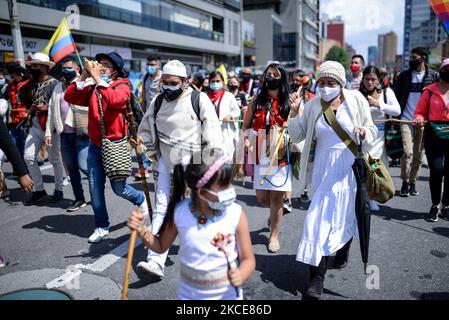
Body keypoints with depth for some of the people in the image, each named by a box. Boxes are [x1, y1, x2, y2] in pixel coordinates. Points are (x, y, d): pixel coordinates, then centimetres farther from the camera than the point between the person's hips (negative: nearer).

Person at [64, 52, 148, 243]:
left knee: (119, 188, 3)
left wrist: (98, 79, -25)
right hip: (95, 146, 5)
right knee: (95, 189, 6)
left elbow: (114, 99, -29)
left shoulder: (122, 86, -6)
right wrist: (83, 77, -9)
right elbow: (69, 97, -4)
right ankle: (102, 227, 22)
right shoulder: (92, 88, 7)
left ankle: (141, 200, 35)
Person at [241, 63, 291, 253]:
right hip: (261, 156, 3)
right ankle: (276, 212, 41)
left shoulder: (290, 102, 2)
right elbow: (246, 125, 12)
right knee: (261, 197, 7)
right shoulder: (257, 100, 8)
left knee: (276, 198, 1)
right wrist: (246, 138, -6)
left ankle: (274, 235, 18)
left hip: (281, 156, -2)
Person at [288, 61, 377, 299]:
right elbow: (297, 136, 3)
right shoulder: (313, 105, 1)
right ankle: (317, 277, 12)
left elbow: (372, 130, 4)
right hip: (324, 168, 1)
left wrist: (364, 134, -19)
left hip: (350, 166, -1)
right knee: (323, 215, 0)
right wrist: (294, 113, -11)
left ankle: (343, 251, 36)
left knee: (347, 211, 7)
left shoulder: (356, 100, -3)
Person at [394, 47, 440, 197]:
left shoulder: (434, 76, 3)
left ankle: (413, 182, 22)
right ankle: (405, 182, 7)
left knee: (418, 155, 7)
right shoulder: (404, 75, 6)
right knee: (408, 152, -11)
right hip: (406, 119, 0)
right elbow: (396, 94, 10)